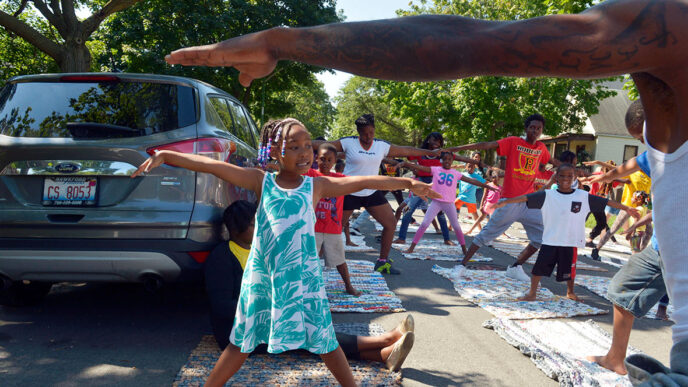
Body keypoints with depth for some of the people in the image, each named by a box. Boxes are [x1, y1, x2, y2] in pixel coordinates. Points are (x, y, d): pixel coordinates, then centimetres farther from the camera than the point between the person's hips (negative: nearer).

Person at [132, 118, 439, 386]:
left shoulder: (316, 186, 0)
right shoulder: (261, 182, -1)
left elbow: (362, 182, -3)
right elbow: (213, 166, -7)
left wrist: (406, 182, -6)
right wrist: (166, 155, -11)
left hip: (303, 276, 0)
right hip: (261, 275, 0)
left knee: (325, 341, 10)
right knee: (242, 343, 12)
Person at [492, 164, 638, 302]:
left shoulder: (583, 196, -1)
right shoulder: (547, 195, -5)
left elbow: (606, 202, 3)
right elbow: (526, 198, -13)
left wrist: (626, 208, 4)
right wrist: (506, 202, -22)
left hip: (571, 242, 1)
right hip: (549, 240, -1)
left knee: (569, 270, 14)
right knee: (539, 266, -3)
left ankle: (570, 292, 39)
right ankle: (532, 293, 11)